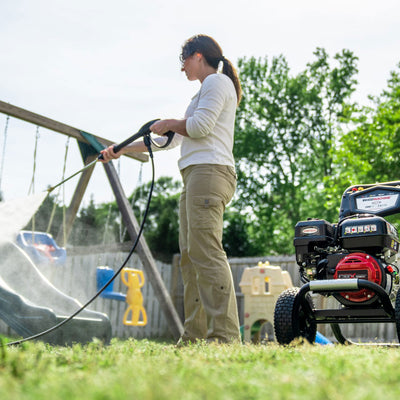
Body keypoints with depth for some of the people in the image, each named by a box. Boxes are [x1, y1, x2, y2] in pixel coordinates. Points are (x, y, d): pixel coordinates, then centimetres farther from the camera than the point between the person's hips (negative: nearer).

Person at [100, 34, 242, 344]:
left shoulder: (217, 81, 4)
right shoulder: (203, 93, 33)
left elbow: (200, 126, -12)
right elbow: (172, 140, 34)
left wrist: (168, 123, 7)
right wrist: (122, 149, 33)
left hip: (209, 172, -10)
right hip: (195, 176, 10)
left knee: (206, 251, -19)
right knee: (190, 255, 2)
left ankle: (225, 335, -23)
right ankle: (195, 335, 0)